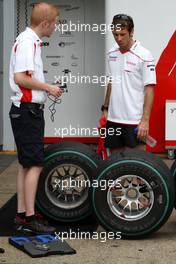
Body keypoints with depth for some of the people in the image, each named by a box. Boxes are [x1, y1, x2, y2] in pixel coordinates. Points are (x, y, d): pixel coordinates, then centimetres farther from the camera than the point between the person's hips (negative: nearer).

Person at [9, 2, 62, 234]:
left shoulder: (32, 41, 16)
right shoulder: (27, 42, -15)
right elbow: (20, 78, -24)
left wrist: (47, 89, 16)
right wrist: (48, 87, -14)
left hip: (29, 110, 10)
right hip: (28, 111, -10)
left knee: (26, 165, 12)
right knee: (35, 165, -9)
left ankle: (22, 214, 18)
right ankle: (30, 217, -5)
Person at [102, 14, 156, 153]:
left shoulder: (144, 55, -11)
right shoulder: (112, 54, 8)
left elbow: (149, 90, -13)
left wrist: (145, 120, -18)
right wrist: (105, 108, 17)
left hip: (134, 120, -6)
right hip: (113, 118, 6)